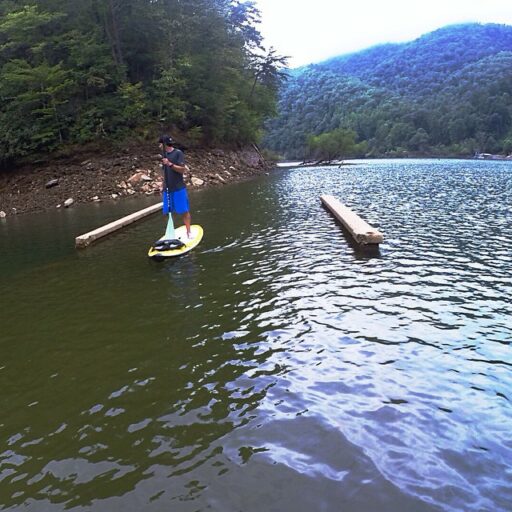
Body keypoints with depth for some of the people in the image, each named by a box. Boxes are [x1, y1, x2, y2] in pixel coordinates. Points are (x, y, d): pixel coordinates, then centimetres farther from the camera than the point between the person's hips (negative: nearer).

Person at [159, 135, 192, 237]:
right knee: (168, 212, 7)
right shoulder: (164, 154, 13)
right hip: (167, 189, 6)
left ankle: (188, 231, 7)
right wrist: (163, 186, 16)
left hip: (179, 188, -6)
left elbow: (182, 169, -14)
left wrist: (170, 164, -25)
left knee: (184, 211, -1)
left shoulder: (178, 153, -7)